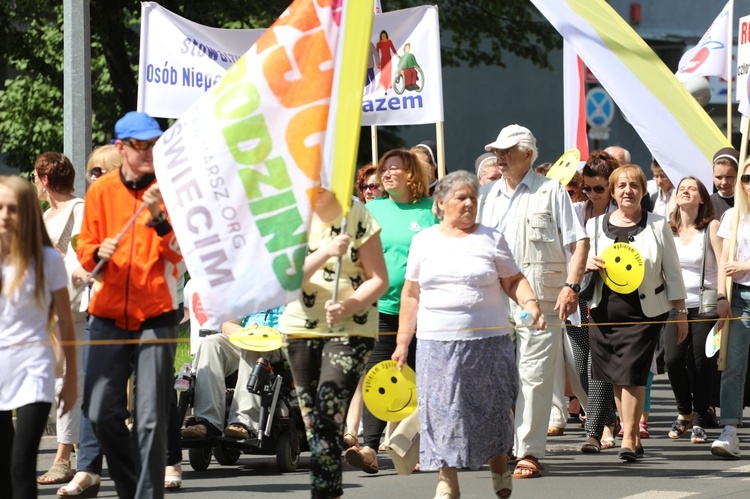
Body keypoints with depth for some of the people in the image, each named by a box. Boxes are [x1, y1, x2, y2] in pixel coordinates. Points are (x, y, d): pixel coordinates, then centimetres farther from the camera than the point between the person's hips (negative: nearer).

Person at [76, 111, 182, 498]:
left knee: (151, 419, -8)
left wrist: (158, 218, -22)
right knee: (102, 412, -3)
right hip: (109, 316, 2)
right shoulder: (100, 192, 7)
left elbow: (179, 251, -7)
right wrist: (98, 252, -10)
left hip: (156, 317, -2)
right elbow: (85, 251, 11)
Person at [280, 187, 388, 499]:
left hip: (350, 330, -4)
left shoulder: (357, 217, -5)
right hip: (300, 329, 4)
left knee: (327, 418, -17)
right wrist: (327, 252, -26)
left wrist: (347, 308, -20)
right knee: (312, 424, 7)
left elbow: (379, 279, -5)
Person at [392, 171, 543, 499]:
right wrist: (403, 342, 8)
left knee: (492, 409, 4)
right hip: (437, 342, 1)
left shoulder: (491, 239, 6)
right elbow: (411, 294, 12)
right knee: (442, 410, -4)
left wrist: (529, 302, -16)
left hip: (488, 339, -1)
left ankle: (499, 470, 24)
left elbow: (514, 281, 6)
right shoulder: (424, 241, 9)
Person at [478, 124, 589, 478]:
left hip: (540, 301, -4)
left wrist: (571, 285, -13)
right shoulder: (486, 195, 16)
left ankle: (528, 452, -3)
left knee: (534, 378, -6)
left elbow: (578, 242, -1)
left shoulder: (551, 192, 3)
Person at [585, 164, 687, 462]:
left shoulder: (657, 226, 5)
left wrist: (681, 313, 5)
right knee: (615, 378, 4)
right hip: (604, 311, 3)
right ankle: (632, 435, 15)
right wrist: (589, 265, -8)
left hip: (644, 313, -3)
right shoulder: (596, 225, 9)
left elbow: (672, 272, 8)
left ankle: (629, 439, -8)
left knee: (632, 375, -11)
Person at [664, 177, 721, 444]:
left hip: (705, 304, -3)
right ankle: (684, 411, 12)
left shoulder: (711, 227, -1)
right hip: (676, 305, 3)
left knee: (700, 363, -6)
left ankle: (699, 422, 7)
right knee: (673, 358, -12)